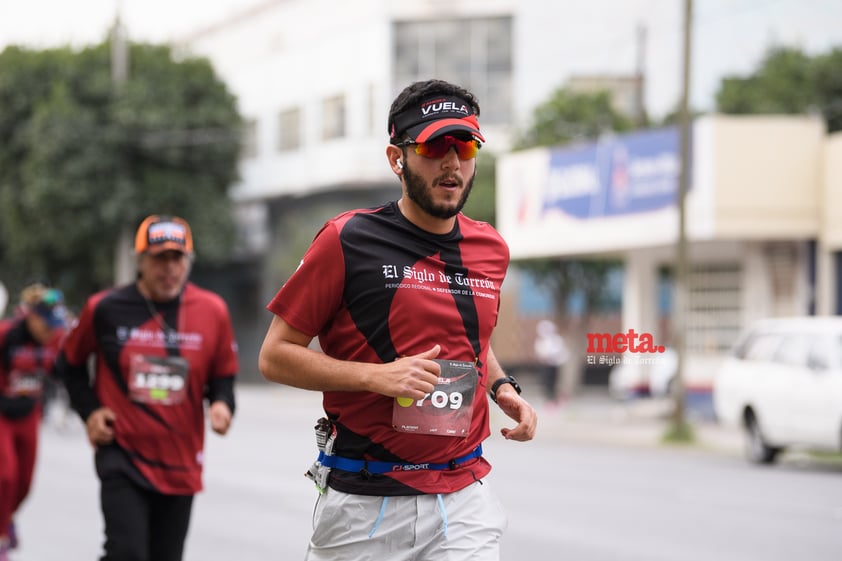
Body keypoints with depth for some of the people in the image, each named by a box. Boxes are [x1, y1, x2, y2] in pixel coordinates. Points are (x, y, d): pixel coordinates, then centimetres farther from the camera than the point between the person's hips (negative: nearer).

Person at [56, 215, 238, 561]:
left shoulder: (212, 311, 0)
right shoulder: (106, 308, -4)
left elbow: (223, 374, 11)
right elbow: (70, 362, 12)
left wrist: (222, 403, -10)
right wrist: (89, 410, -1)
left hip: (181, 463, 3)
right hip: (123, 454, -3)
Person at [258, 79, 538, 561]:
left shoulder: (490, 249, 9)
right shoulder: (347, 241, -6)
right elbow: (275, 356, -5)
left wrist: (502, 388, 8)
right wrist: (376, 376, -17)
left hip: (463, 500, 3)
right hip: (364, 503, -3)